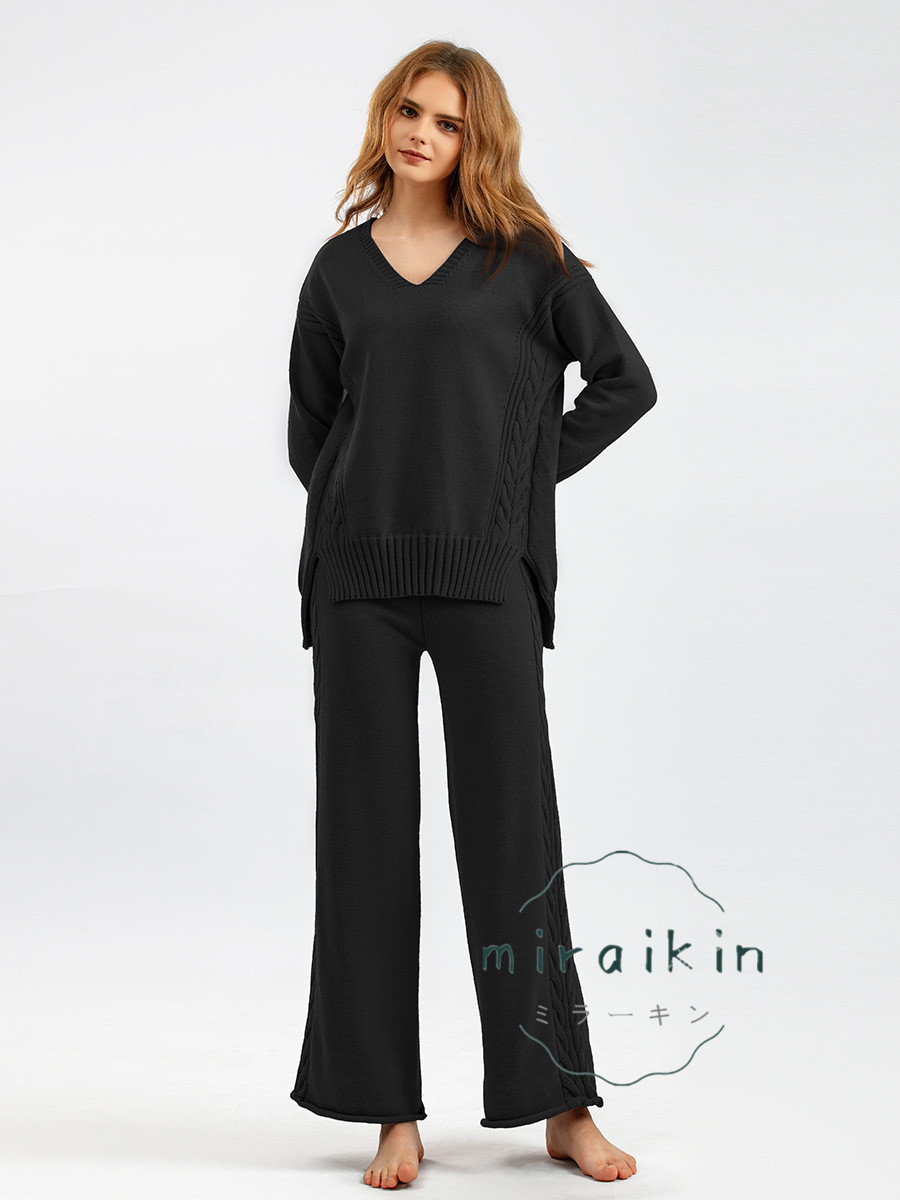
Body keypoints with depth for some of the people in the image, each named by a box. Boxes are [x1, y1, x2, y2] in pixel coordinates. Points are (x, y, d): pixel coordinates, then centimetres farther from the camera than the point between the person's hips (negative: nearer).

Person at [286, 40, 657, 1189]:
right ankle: (393, 1109, 11)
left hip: (486, 574, -2)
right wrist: (363, 506, 4)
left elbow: (624, 381, 7)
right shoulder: (341, 266, 12)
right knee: (368, 829, 2)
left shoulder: (526, 256, 5)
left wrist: (526, 476, 1)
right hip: (358, 577, 3)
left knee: (511, 823, -1)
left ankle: (563, 1105, 10)